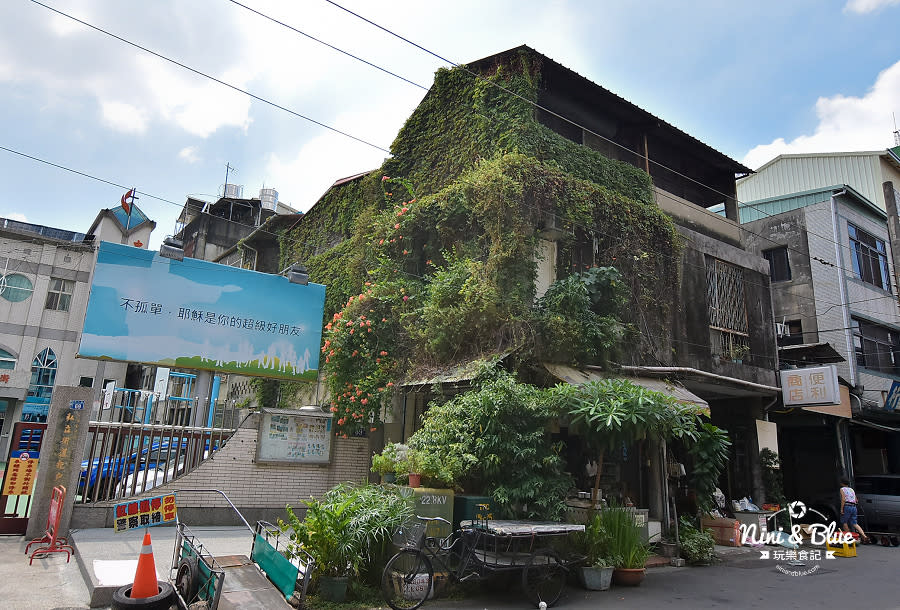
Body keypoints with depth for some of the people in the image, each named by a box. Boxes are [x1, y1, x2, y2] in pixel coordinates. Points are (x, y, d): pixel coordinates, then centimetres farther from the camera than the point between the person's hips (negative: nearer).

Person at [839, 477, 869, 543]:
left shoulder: (842, 489, 0)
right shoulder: (852, 490, 20)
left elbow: (843, 499, -12)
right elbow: (856, 500, 18)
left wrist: (841, 509, -13)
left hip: (847, 507, -6)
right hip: (854, 507, 7)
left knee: (844, 522, 6)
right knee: (854, 523, 5)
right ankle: (864, 536, -11)